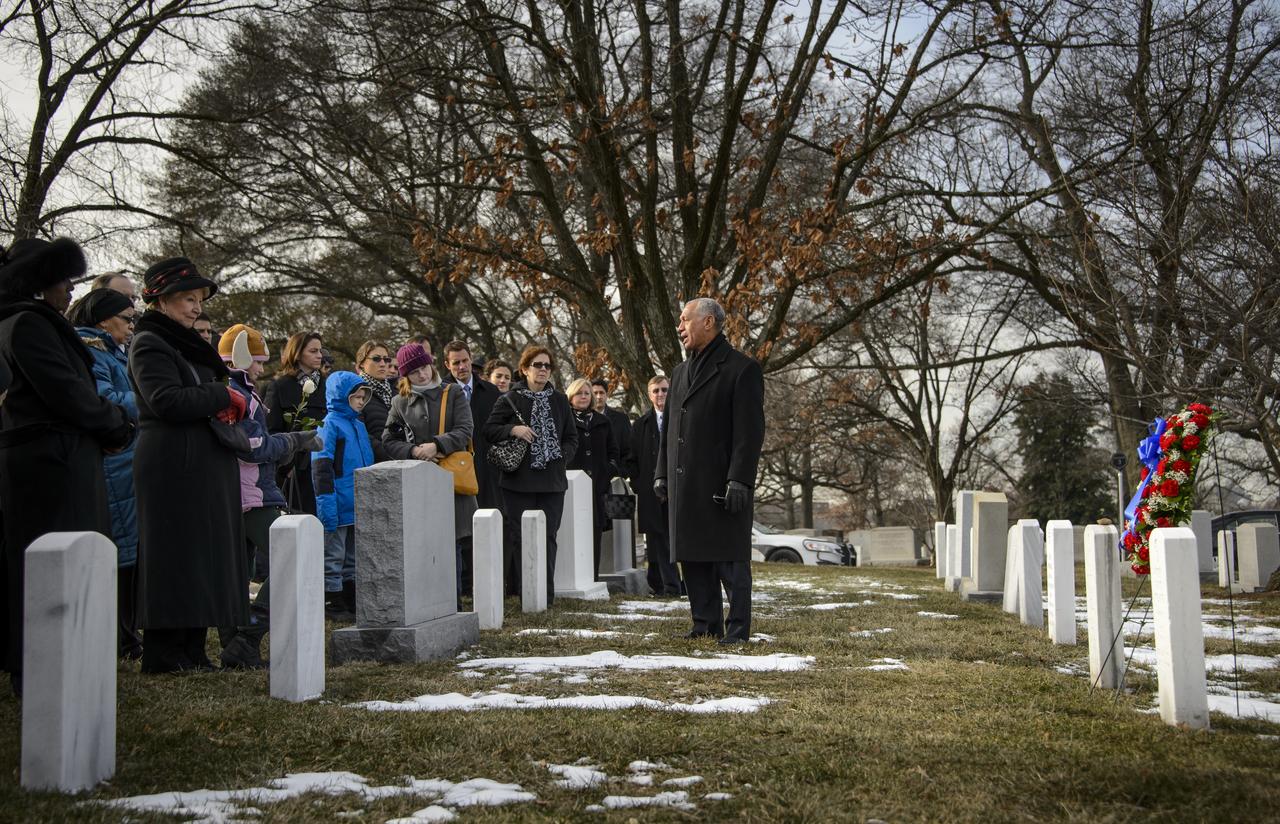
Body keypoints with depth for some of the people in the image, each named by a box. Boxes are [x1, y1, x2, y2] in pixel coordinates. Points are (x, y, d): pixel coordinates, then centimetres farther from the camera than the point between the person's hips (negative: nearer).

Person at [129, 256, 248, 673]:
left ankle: (191, 650, 12)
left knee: (202, 557, 8)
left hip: (205, 467, 9)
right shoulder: (148, 344, -7)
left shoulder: (187, 343, 21)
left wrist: (225, 405, 4)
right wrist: (223, 397, -10)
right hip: (174, 466, -9)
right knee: (175, 556, -7)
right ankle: (163, 653, -1)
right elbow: (167, 401, -20)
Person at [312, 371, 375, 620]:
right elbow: (321, 468, -16)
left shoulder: (359, 425, 14)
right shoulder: (329, 425, -11)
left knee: (353, 557, 15)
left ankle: (351, 602, 24)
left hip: (359, 506, 8)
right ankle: (332, 605, 8)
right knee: (333, 557, 2)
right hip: (339, 508, -8)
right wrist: (326, 504, -21)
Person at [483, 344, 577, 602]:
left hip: (552, 480, 3)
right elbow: (489, 430, 2)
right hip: (519, 479, -3)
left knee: (548, 536, 1)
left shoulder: (559, 401, 13)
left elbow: (572, 436, 17)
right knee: (519, 535, -3)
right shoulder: (510, 400, 3)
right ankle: (519, 591, 1)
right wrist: (513, 429, -14)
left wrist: (562, 456, 0)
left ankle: (546, 592, 3)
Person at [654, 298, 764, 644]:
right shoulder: (681, 372, 18)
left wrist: (739, 480, -18)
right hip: (685, 485, 7)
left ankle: (737, 627, 5)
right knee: (692, 557, 9)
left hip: (722, 483, -7)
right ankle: (706, 623, 17)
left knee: (730, 559, -2)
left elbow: (750, 430, -12)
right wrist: (662, 473, 14)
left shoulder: (742, 369, -6)